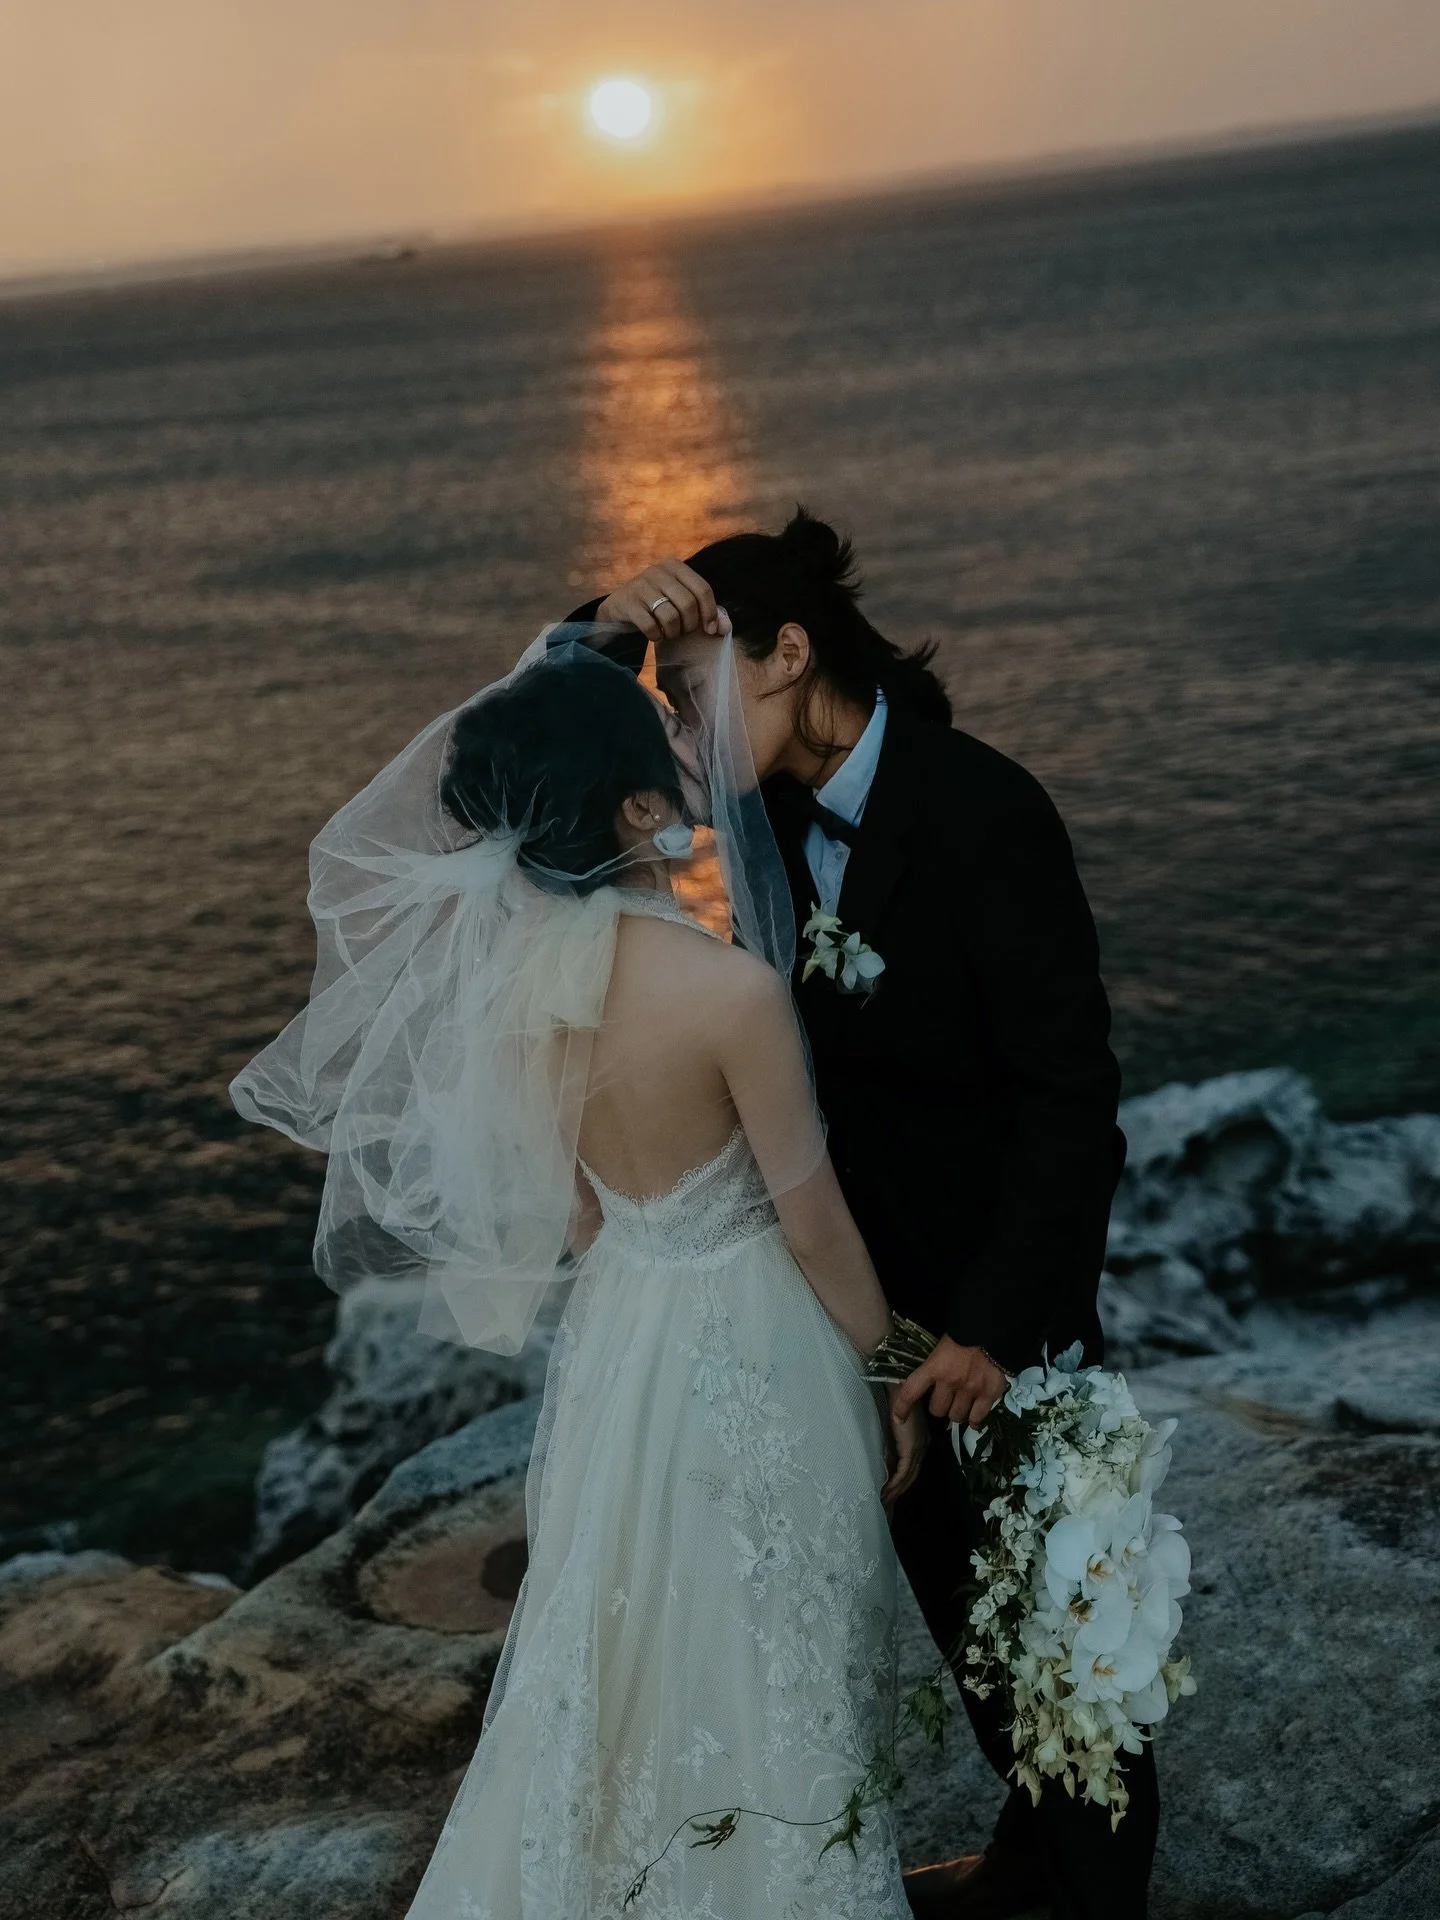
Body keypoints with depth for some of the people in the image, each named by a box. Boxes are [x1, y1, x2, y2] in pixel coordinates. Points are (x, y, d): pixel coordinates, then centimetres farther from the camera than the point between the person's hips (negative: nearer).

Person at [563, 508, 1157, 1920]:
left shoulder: (982, 808, -24)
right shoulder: (779, 796, -4)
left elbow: (1072, 1092, -24)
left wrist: (999, 1324, -24)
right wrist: (610, 627, -18)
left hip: (999, 1293, -7)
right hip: (873, 1286, 8)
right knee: (953, 1596, 25)